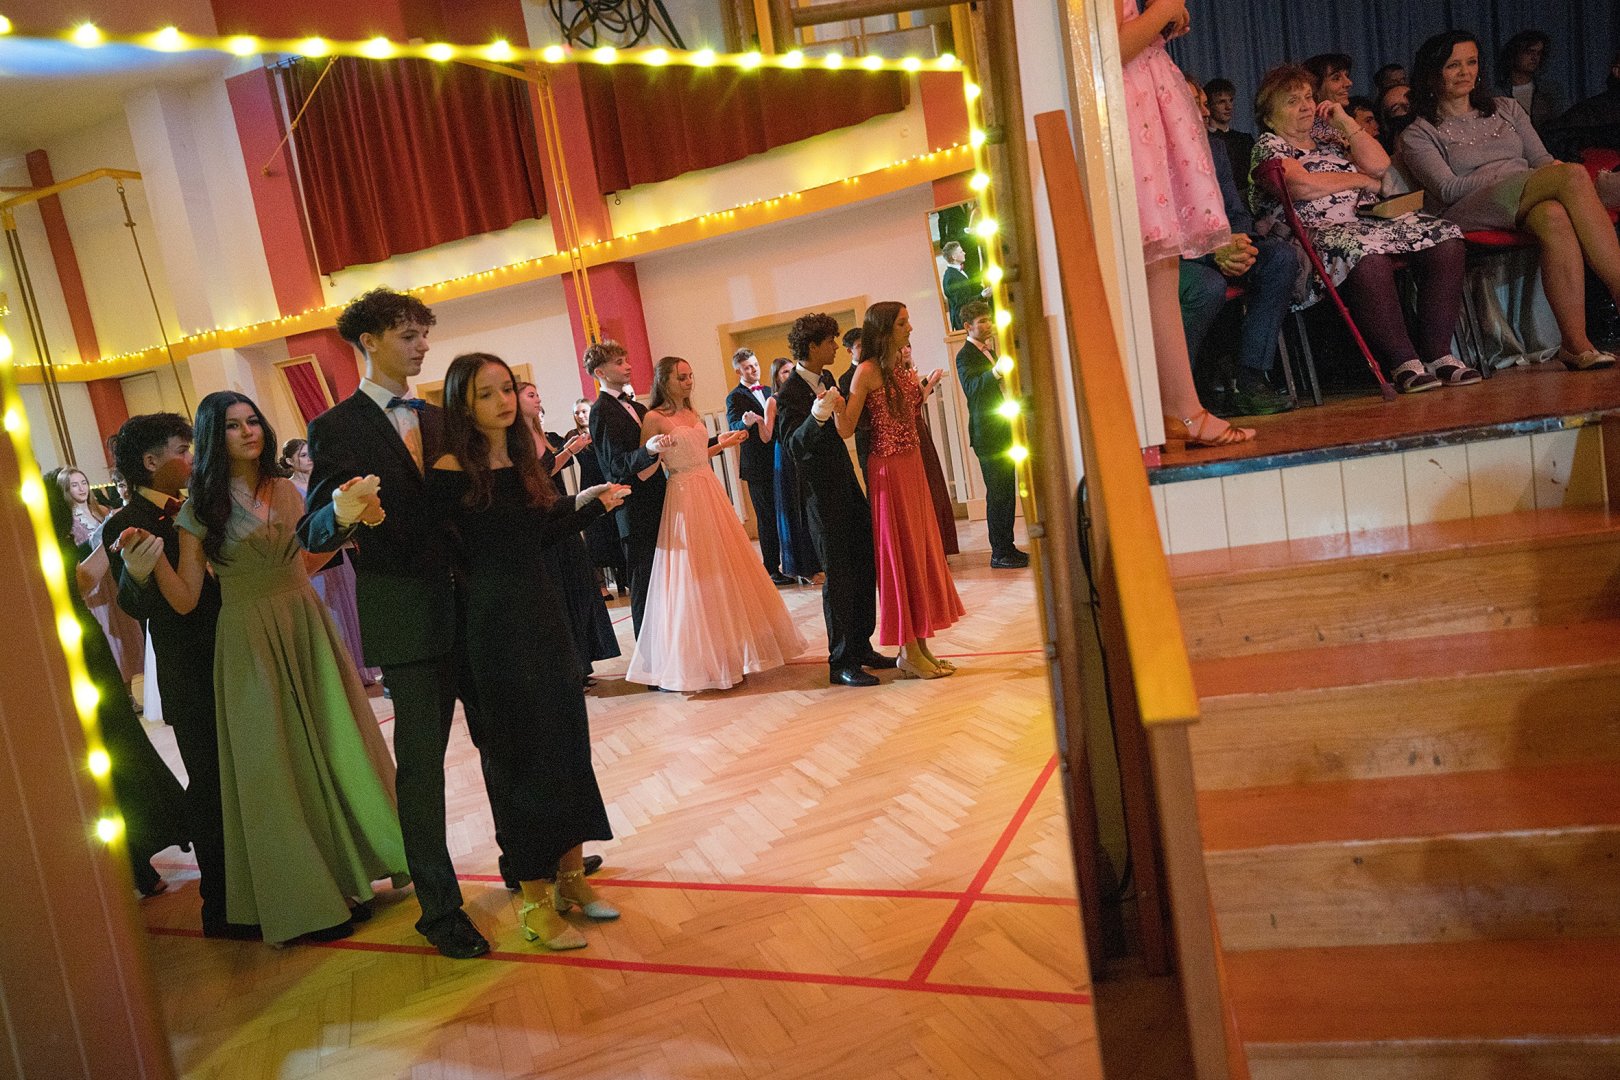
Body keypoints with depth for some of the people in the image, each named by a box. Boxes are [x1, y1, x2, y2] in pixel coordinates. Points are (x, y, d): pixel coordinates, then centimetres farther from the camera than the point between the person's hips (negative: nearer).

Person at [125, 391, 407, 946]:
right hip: (249, 643, -3)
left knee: (337, 749, 7)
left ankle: (348, 874, 24)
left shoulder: (286, 490, 6)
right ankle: (307, 899, 17)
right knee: (277, 764, 3)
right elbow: (185, 599, -7)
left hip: (307, 629, 4)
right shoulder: (202, 507, -4)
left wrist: (350, 524, 6)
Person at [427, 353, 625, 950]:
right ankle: (535, 900, 15)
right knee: (519, 753, 2)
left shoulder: (526, 460, 8)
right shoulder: (451, 471, -11)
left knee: (567, 742, 11)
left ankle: (570, 875, 26)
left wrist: (587, 504, 5)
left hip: (544, 612, 6)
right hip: (494, 624, -6)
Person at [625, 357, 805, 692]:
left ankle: (729, 649, 24)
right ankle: (696, 661, 9)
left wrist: (723, 444, 17)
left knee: (725, 572, 11)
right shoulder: (654, 418, -8)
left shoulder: (692, 413, 14)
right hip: (685, 500, -7)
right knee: (692, 579, -2)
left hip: (712, 494, 7)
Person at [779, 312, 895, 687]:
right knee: (838, 578, -2)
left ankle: (861, 646, 28)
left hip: (848, 486, 9)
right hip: (823, 495, -9)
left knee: (865, 569, 14)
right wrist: (817, 416, -43)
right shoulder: (790, 393, -17)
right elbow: (793, 444, -30)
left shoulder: (826, 379, 9)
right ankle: (841, 663, 8)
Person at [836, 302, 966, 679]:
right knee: (900, 552, -3)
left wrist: (923, 390, 20)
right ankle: (908, 652, 8)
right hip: (888, 469, -9)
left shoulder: (901, 367, 12)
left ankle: (921, 646, 18)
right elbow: (846, 430, -16)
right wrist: (838, 410, -32)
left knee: (921, 549, 10)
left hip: (913, 464, 9)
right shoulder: (868, 372, -12)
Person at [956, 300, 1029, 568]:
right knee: (997, 494, -7)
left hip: (1004, 432, 9)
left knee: (1007, 492, 11)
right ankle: (999, 553, -3)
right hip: (987, 434, -9)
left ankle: (1008, 547, 18)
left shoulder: (989, 351, 17)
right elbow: (970, 387, -30)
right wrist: (995, 373, -44)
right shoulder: (965, 356, -11)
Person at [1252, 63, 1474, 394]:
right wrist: (1362, 180, 2)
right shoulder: (1268, 146, 7)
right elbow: (1302, 186, -11)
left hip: (1369, 222, 8)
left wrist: (1344, 121, 14)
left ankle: (1436, 354, -19)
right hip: (1315, 234, -7)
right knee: (1366, 254, -39)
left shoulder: (1329, 140, 28)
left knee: (1445, 239, -15)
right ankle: (1403, 364, -35)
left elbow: (1380, 165, 15)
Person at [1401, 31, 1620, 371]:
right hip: (1473, 210, -4)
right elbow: (1448, 190, -3)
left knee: (1554, 217, -38)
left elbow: (1542, 160, 20)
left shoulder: (1506, 109, 29)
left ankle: (1576, 343, -45)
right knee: (1575, 175, -31)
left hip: (1528, 204, 5)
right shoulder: (1418, 135, 13)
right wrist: (1512, 175, -11)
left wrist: (1554, 173, -5)